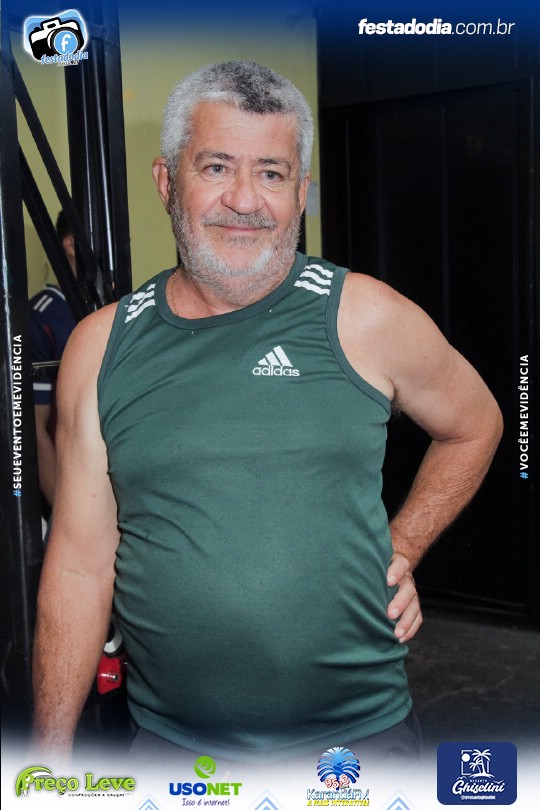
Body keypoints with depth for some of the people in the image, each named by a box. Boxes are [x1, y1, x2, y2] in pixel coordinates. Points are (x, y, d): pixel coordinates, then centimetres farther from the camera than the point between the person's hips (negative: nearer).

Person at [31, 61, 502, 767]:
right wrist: (52, 751, 0)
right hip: (168, 739, 2)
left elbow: (474, 425, 11)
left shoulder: (365, 319, -7)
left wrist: (402, 549, 1)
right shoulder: (101, 347, -3)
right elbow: (79, 564, 0)